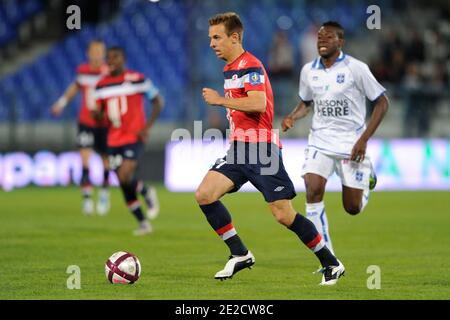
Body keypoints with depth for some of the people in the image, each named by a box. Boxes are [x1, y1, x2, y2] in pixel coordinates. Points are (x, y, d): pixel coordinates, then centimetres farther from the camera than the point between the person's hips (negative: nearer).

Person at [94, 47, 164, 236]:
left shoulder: (137, 79, -6)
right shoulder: (102, 85, 7)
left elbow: (158, 101, -1)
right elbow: (98, 112, 11)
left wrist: (147, 128, -10)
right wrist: (98, 115, -14)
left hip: (134, 137, -5)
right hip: (114, 140, 5)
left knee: (125, 178, -22)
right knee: (124, 185, 5)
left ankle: (147, 193, 9)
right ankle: (143, 223, 20)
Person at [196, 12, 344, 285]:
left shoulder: (250, 66, -12)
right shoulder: (230, 68, 18)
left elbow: (258, 103, -26)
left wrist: (220, 100, -18)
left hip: (261, 147, -9)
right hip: (239, 149, 9)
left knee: (284, 215, -8)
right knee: (204, 195, -8)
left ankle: (332, 264, 5)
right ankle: (241, 255, 1)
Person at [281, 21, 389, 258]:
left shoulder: (355, 68, -10)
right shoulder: (308, 70, 3)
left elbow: (382, 102, -5)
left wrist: (364, 139, -13)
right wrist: (292, 118, -3)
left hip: (352, 144, -3)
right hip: (320, 141, 3)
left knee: (353, 208, 1)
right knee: (313, 191, -21)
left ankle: (367, 179, 38)